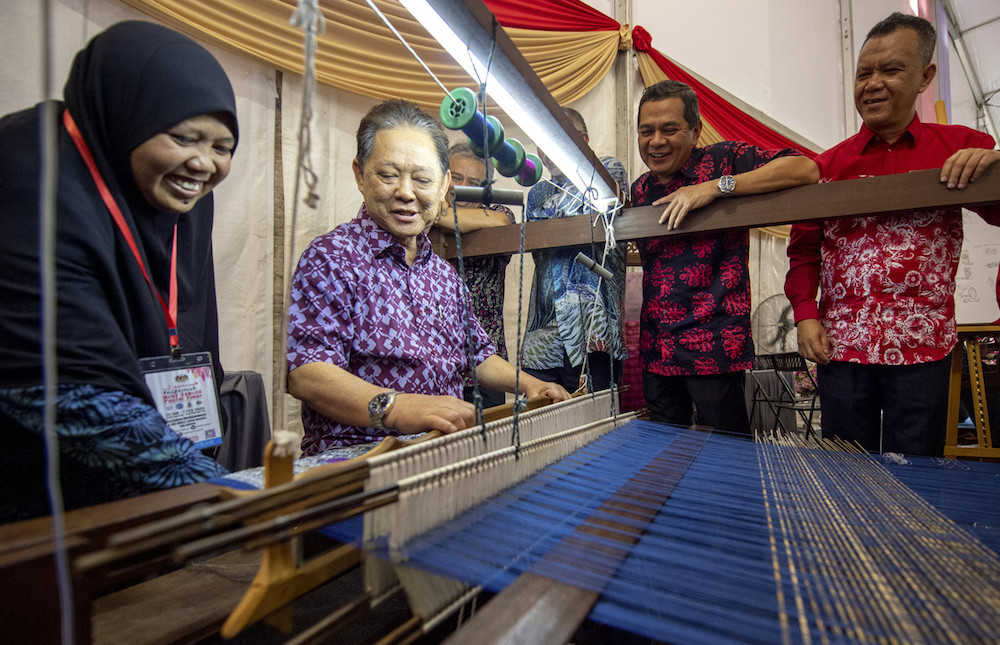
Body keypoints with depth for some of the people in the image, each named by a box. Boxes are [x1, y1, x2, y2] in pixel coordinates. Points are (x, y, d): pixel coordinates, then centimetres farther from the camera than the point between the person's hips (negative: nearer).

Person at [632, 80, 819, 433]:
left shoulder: (722, 159, -4)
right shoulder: (640, 189, 13)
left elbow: (806, 169, -18)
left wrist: (716, 186, -21)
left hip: (713, 346, -5)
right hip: (656, 350, 6)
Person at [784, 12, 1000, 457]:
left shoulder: (959, 148, 5)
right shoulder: (829, 165, 6)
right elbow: (804, 250, 6)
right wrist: (805, 315, -5)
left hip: (923, 348, 0)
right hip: (840, 345, 1)